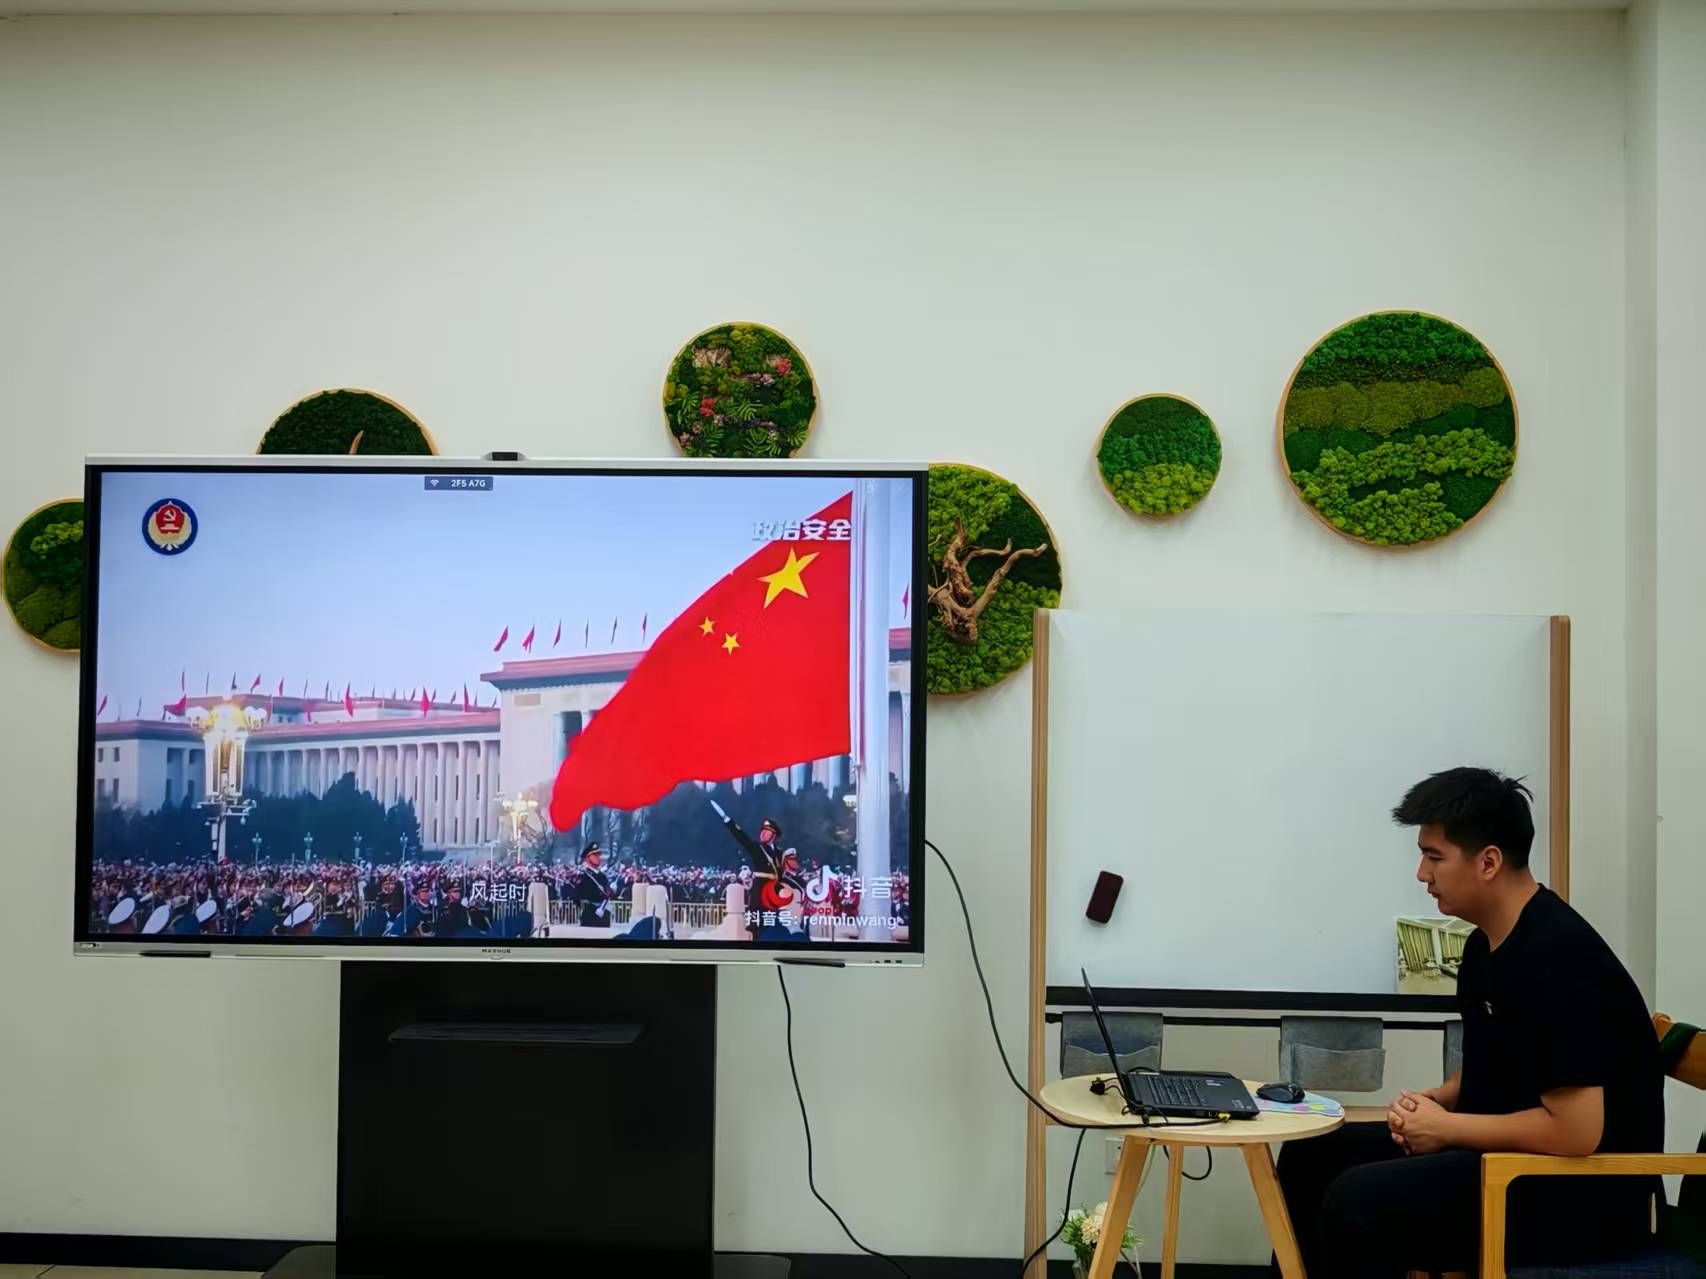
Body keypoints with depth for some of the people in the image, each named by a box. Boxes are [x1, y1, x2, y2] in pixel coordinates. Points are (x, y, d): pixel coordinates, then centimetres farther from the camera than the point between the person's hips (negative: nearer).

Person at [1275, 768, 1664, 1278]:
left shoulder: (1556, 960, -23)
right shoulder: (1486, 943, 8)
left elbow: (1575, 1131, -26)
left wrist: (1446, 1127, -15)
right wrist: (1437, 1101, 1)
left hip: (1579, 1191, -10)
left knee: (1356, 1201, -27)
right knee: (1311, 1154, 5)